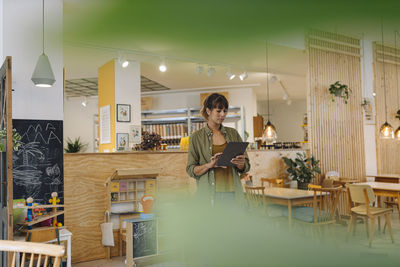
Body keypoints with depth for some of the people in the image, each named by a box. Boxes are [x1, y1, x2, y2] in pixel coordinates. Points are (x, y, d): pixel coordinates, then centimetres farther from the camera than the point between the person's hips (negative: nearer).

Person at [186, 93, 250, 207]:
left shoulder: (233, 133, 12)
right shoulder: (196, 137, 4)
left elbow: (246, 167, 14)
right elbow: (191, 170, 1)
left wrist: (240, 164, -8)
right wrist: (209, 165, -16)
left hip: (233, 192, 2)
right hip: (209, 193, -2)